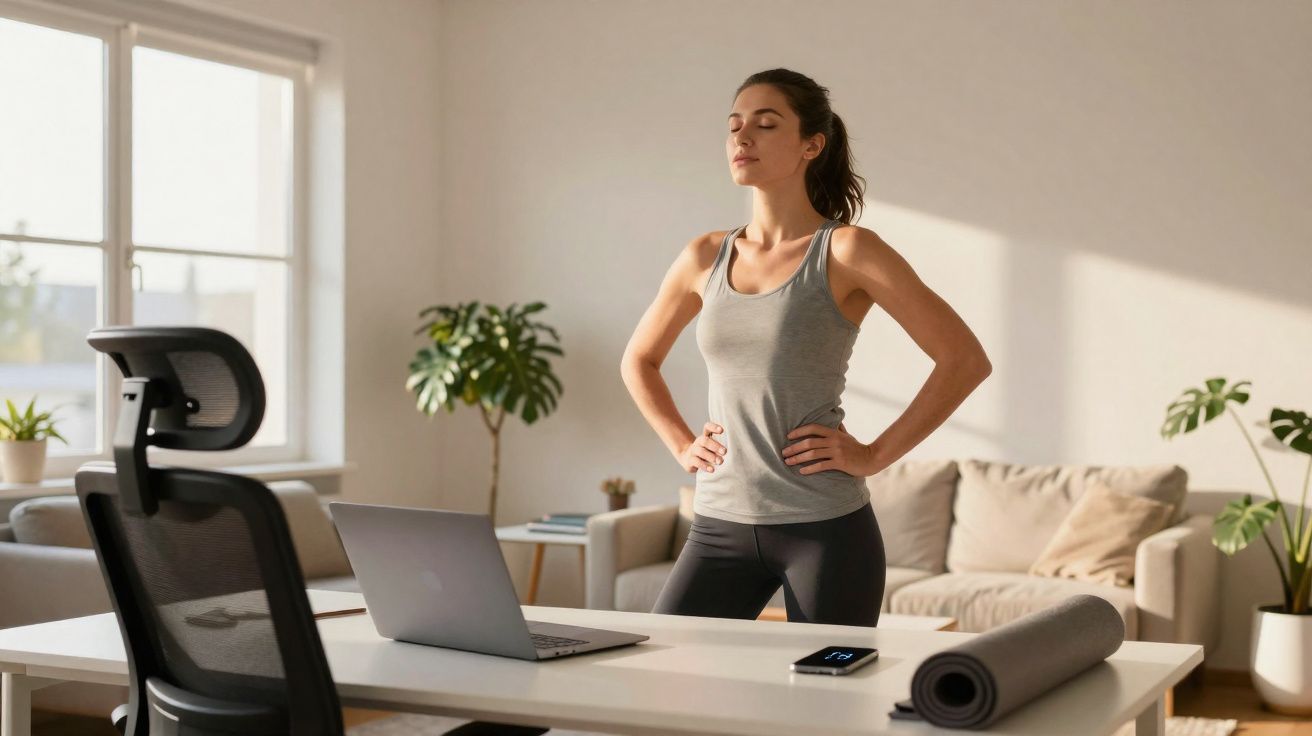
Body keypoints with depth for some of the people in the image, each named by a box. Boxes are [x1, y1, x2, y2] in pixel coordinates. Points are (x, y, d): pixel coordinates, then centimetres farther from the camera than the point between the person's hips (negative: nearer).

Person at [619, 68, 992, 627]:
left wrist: (876, 454, -9)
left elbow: (965, 360, -7)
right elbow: (638, 360, 24)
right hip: (720, 525, 4)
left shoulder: (845, 253, -6)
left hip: (825, 529, -4)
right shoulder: (705, 258, 7)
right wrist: (681, 445, 11)